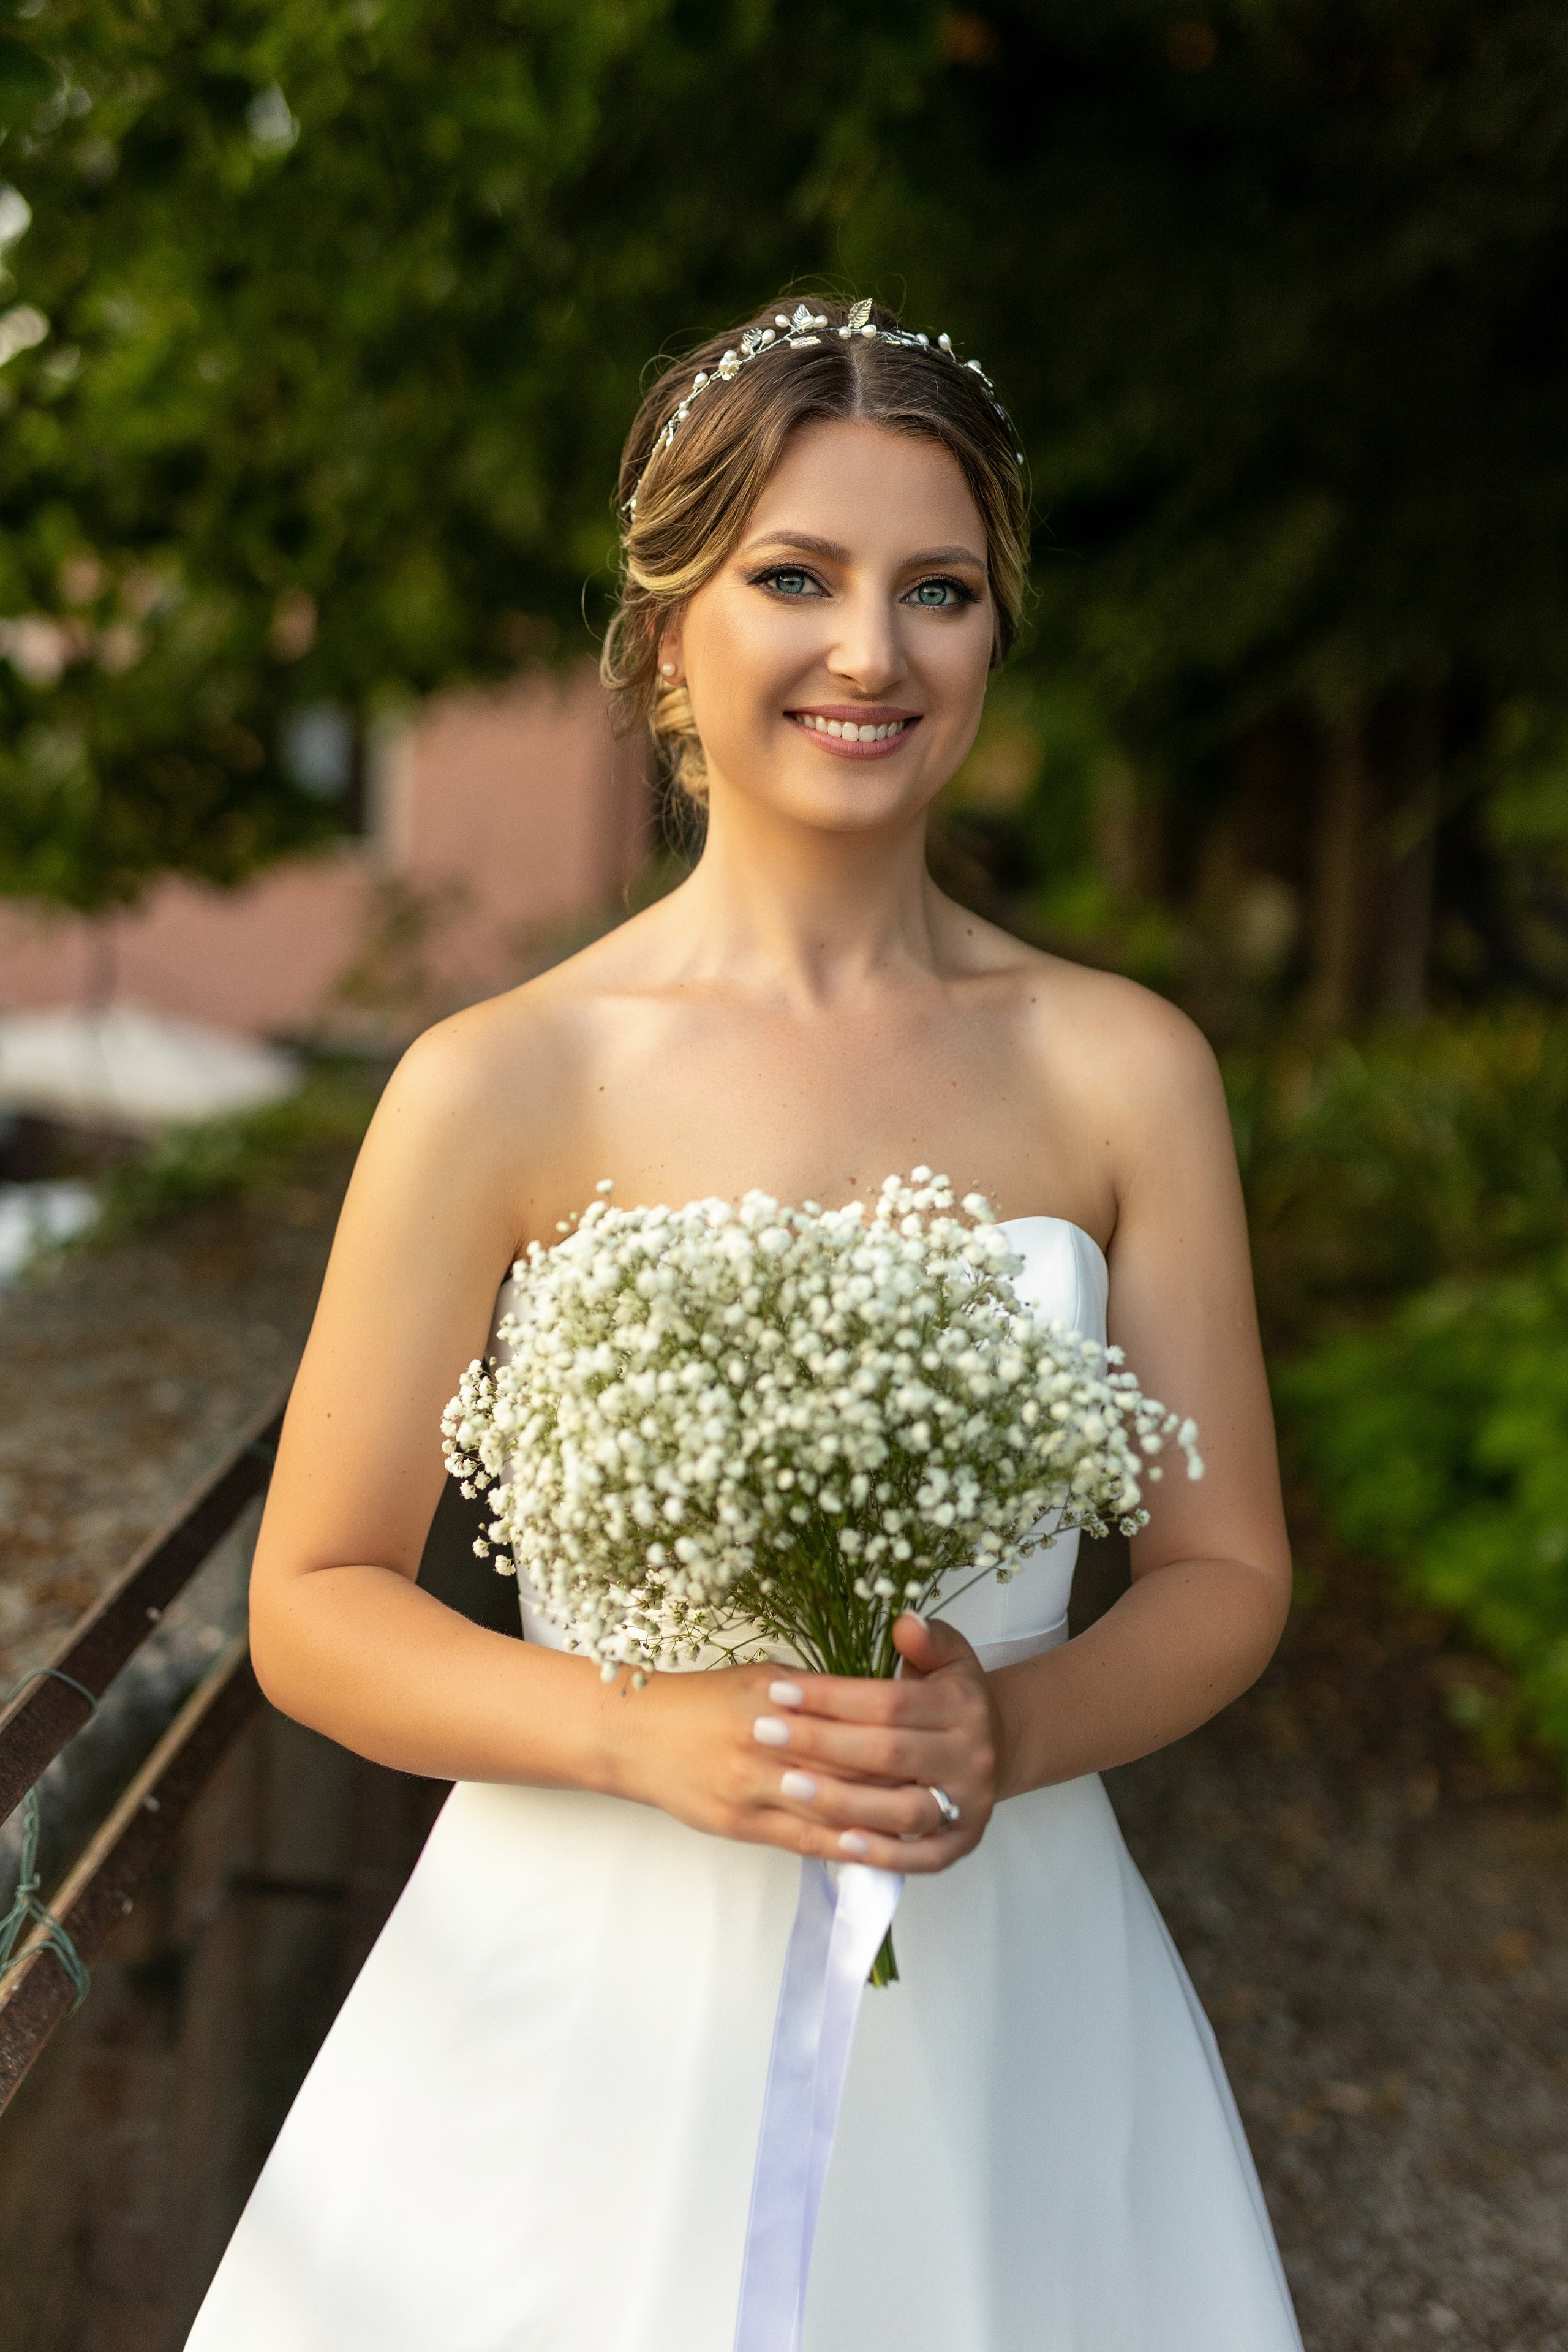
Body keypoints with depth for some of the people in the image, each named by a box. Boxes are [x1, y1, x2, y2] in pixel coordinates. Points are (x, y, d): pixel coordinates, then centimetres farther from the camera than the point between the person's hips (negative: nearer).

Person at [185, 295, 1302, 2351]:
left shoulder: (1122, 1069, -2)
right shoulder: (501, 1085, -8)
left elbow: (1224, 1570, 4)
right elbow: (316, 1605, -4)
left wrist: (1004, 1730, -15)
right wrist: (654, 1736, -19)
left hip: (1003, 1988, 2)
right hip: (598, 2011, -2)